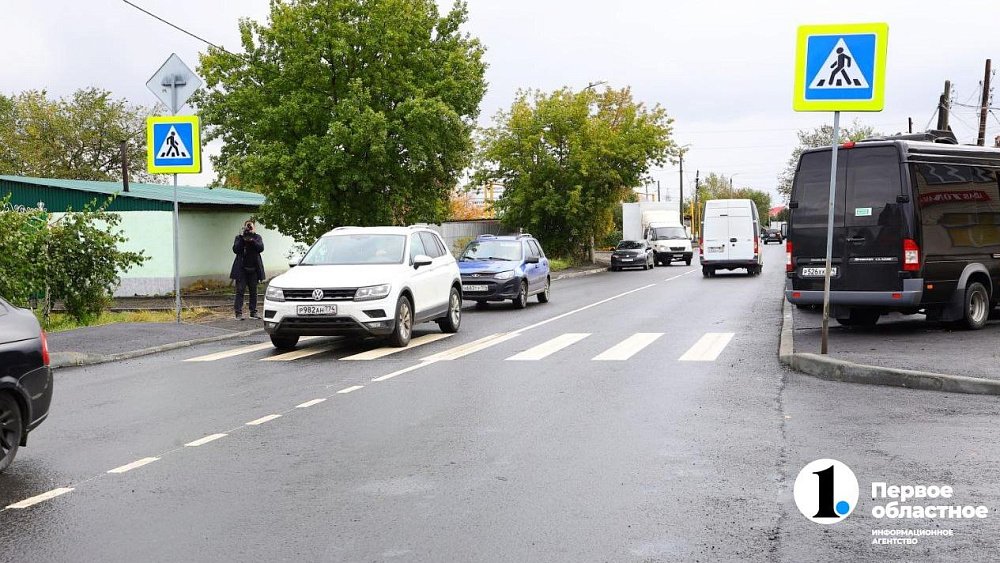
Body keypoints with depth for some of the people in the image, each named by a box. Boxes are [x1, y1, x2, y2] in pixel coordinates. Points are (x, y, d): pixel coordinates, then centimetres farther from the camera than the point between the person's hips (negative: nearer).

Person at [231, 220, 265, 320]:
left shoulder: (257, 237, 8)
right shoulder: (239, 238, 6)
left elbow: (261, 248, -8)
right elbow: (235, 250, -9)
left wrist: (252, 240, -20)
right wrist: (242, 238, -14)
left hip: (254, 269, 2)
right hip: (241, 269, -2)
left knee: (253, 291, 7)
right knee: (240, 290, -6)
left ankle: (253, 312, 14)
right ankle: (238, 313, -8)